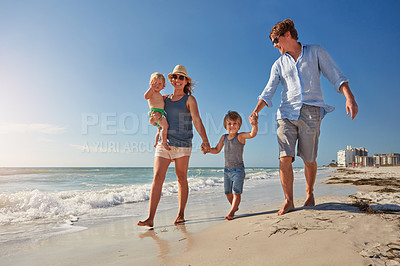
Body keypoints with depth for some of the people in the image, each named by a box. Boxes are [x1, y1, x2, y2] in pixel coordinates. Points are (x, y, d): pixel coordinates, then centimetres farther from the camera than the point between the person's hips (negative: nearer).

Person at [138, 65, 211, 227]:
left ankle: (181, 215, 17)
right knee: (158, 177, -7)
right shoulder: (164, 99, 16)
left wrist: (205, 141, -16)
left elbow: (197, 121, -5)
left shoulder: (189, 99, 4)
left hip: (182, 144, -3)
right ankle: (150, 218, -8)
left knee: (181, 178, 4)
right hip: (163, 142, 3)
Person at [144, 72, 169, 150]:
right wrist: (152, 87, -31)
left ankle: (156, 143, 35)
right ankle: (164, 142, -30)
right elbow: (146, 96, -29)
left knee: (159, 130, 22)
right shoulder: (151, 92, -5)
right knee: (165, 125, -29)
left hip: (161, 113, 10)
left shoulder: (159, 94, 23)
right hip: (155, 112, -10)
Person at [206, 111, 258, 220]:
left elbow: (252, 134, -30)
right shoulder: (224, 137, 4)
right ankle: (235, 207, 38)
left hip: (238, 170, -6)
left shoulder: (240, 136, -12)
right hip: (227, 170, 6)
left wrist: (254, 126, -51)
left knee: (237, 192, -9)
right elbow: (217, 150, 14)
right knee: (228, 193, 16)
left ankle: (231, 212, -6)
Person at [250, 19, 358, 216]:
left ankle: (309, 193, 30)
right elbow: (268, 91, 9)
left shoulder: (316, 52, 10)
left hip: (310, 113, -2)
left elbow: (336, 77, 5)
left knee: (309, 161, 3)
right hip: (286, 114, 2)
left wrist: (349, 97, -12)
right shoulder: (279, 64, 17)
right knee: (285, 158, -12)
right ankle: (288, 201, 1)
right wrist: (257, 110, -8)